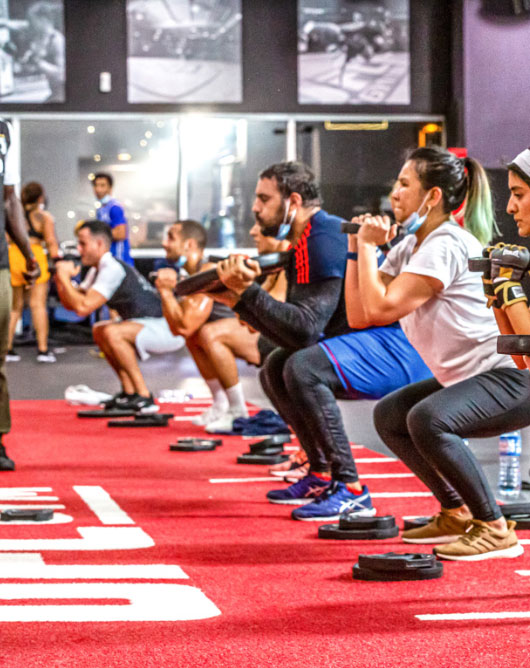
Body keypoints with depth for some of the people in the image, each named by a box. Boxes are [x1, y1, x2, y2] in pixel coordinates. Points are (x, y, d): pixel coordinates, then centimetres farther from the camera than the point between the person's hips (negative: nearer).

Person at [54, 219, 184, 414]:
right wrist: (60, 280, -2)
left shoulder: (112, 269, -19)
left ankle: (143, 397, -21)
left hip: (170, 330, -11)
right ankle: (129, 393, 17)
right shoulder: (98, 270, 13)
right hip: (151, 326, 11)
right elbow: (71, 304, 15)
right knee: (99, 330, 18)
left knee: (112, 332, -27)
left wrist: (65, 277, -15)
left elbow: (83, 307, -26)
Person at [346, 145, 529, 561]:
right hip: (473, 377, 11)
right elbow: (359, 316, 8)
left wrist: (369, 246, -14)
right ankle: (457, 514, 23)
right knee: (389, 417, 18)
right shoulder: (409, 248, 9)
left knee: (427, 419, -32)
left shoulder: (445, 246, -20)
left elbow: (382, 308, -26)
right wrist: (357, 251, 3)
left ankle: (495, 530, -21)